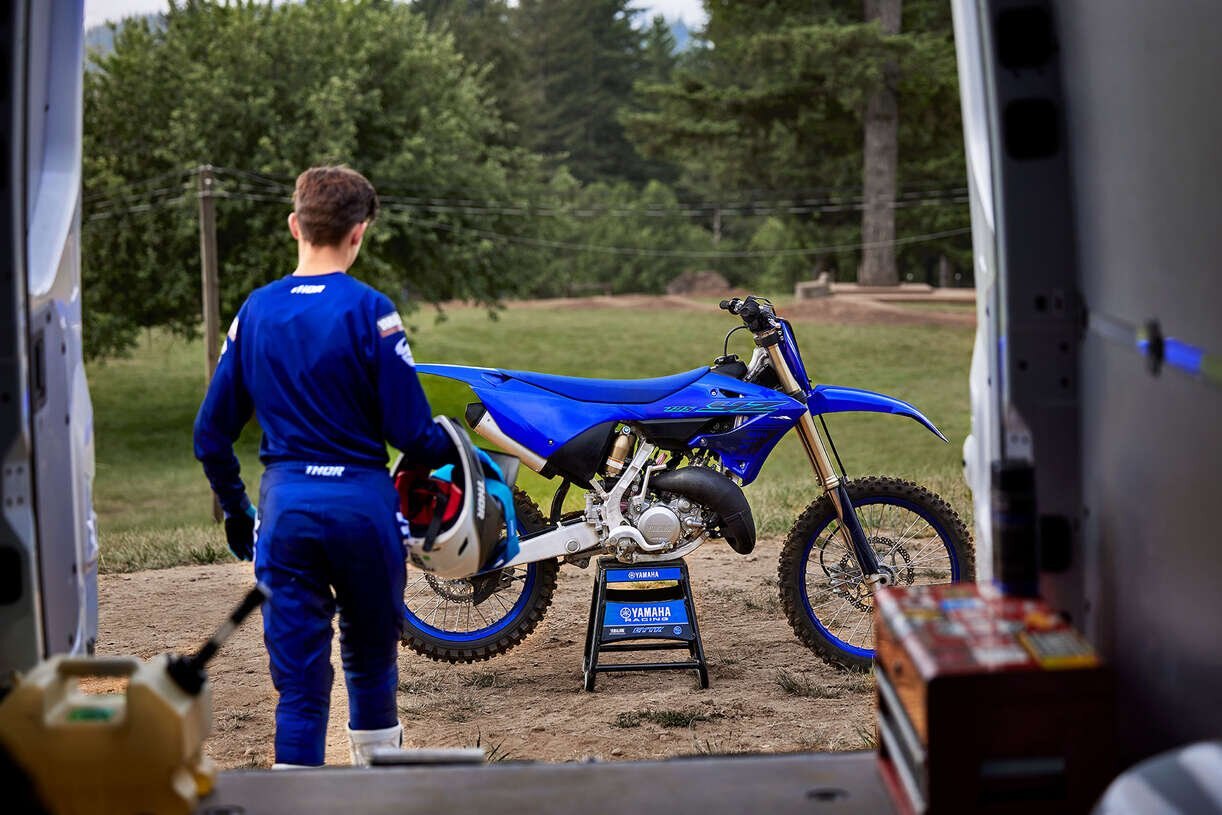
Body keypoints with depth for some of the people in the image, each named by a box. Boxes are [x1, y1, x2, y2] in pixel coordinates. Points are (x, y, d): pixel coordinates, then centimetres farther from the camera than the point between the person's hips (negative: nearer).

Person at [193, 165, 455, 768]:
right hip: (361, 502, -2)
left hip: (284, 504, 2)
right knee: (371, 659, 18)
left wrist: (235, 510, 22)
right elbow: (410, 432, -10)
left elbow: (211, 432, 8)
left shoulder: (255, 311, 4)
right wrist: (456, 450, 11)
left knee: (297, 674, 5)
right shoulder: (369, 310, -9)